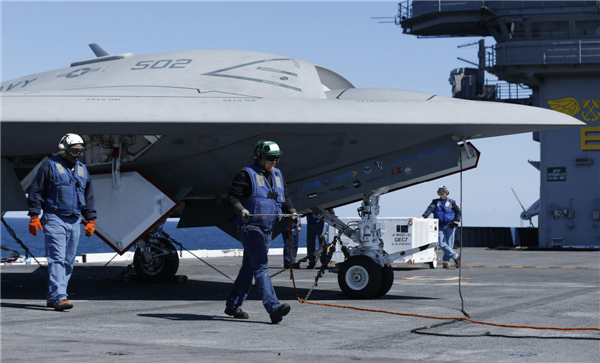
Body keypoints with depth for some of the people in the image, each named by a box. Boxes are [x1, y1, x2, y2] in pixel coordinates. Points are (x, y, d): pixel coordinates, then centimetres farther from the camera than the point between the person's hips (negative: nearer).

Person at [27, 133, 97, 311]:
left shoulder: (82, 170, 16)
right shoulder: (50, 166, -2)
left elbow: (88, 197, 23)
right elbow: (36, 191, -3)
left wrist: (91, 220, 16)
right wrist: (34, 216, -9)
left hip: (74, 221, 6)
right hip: (54, 219, -6)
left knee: (68, 261, 6)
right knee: (57, 258, -15)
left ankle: (52, 297, 14)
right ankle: (59, 297, -22)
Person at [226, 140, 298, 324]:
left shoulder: (278, 175, 16)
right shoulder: (247, 174, -7)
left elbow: (284, 199, 22)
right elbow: (232, 195, -10)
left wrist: (291, 212, 4)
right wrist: (241, 210, -27)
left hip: (267, 230, 8)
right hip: (250, 228, -8)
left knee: (249, 268, 14)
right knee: (261, 267, -15)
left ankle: (233, 305, 25)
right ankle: (273, 308, -25)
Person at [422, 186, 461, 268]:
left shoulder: (451, 202, 8)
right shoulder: (435, 202, 9)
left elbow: (458, 211, 15)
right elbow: (430, 209, -7)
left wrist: (457, 220, 0)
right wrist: (424, 216, -23)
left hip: (449, 225, -1)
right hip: (440, 226, 1)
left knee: (449, 244, -1)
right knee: (442, 244, -10)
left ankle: (446, 261, 10)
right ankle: (456, 257, 1)